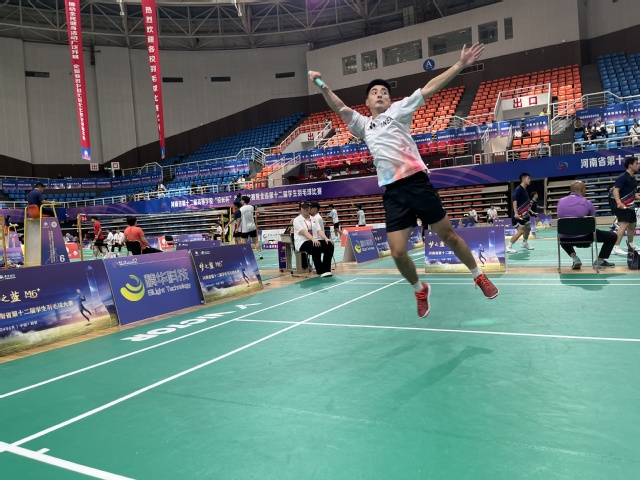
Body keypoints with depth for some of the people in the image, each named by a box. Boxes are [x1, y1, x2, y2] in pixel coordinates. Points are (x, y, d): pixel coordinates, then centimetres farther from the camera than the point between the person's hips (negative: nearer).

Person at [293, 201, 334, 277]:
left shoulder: (313, 219, 17)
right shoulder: (297, 220, -2)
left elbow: (319, 230, 4)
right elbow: (303, 232, -18)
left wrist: (326, 238, -15)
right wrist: (313, 239, -35)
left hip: (315, 241, 6)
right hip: (302, 243, -6)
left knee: (329, 245, -19)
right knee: (316, 247, -36)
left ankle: (326, 269, -15)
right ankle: (320, 271, -26)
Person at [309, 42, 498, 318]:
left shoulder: (398, 110, 12)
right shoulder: (363, 125, 22)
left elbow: (428, 89, 5)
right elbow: (341, 108, 9)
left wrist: (460, 64, -1)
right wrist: (323, 87, -4)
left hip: (417, 182, -2)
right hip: (392, 192, 3)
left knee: (448, 235, 5)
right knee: (398, 252, -4)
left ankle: (479, 276, 28)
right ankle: (420, 290, 23)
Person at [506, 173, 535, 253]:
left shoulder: (524, 190, 12)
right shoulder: (518, 189, -17)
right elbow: (514, 200, -26)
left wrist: (529, 210, 29)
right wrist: (516, 213, -34)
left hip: (524, 214, 10)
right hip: (518, 215, -10)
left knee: (528, 228, 22)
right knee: (520, 231, -17)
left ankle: (525, 243, 44)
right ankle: (508, 247, -13)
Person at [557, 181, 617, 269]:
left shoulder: (560, 201, 6)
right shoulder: (587, 203, -3)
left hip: (566, 238, 4)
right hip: (584, 236, -3)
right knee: (612, 236, 17)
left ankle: (574, 258, 20)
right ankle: (600, 260, 26)